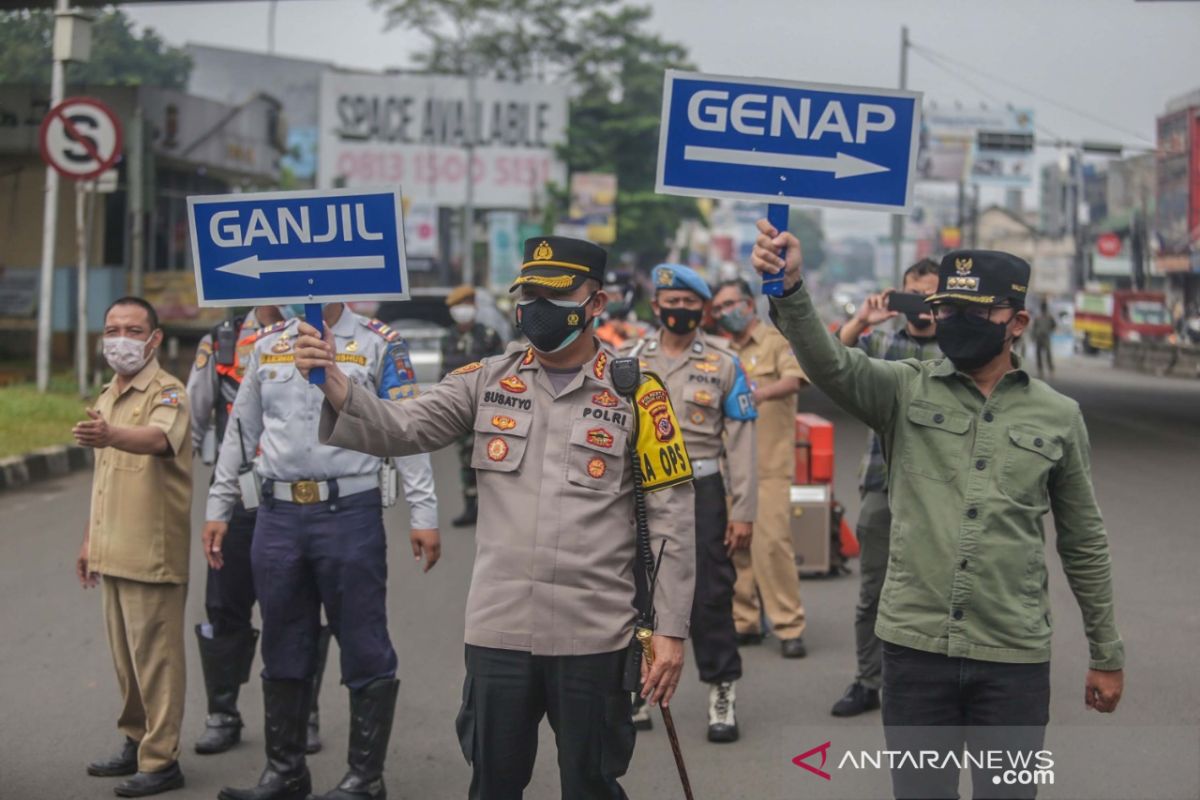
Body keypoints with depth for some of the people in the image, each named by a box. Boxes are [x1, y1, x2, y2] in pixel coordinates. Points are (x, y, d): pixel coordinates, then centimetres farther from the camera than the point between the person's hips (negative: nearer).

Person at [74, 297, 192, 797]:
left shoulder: (167, 393, -12)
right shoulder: (107, 398, 15)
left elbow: (159, 438, -35)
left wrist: (111, 435, -54)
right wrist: (89, 540, 23)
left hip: (152, 555, -8)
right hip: (113, 554, 8)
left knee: (155, 657, -3)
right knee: (125, 656, 16)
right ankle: (135, 743, 28)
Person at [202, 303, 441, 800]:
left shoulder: (380, 344, 0)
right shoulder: (267, 345, 13)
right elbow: (240, 432, 18)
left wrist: (423, 515, -9)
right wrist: (217, 510, 15)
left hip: (351, 515, -4)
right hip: (278, 516, 4)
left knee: (364, 650, 0)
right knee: (283, 649, 12)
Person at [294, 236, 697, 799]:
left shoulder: (635, 393, -2)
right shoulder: (488, 379, 7)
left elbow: (671, 519, -2)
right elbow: (400, 431, -3)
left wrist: (670, 631, -6)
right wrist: (336, 384, -22)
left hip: (593, 635, -3)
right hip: (498, 627, 3)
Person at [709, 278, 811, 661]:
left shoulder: (777, 341, 1)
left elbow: (794, 378, -18)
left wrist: (761, 392, -34)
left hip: (768, 464, -6)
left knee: (771, 541, -14)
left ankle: (789, 627, -9)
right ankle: (744, 622, 15)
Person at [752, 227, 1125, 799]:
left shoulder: (1059, 416, 4)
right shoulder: (905, 390, 1)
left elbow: (1084, 542, 10)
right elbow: (829, 364, -19)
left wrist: (1106, 654, 12)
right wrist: (790, 289, -38)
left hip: (1015, 658, 0)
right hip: (916, 646, 0)